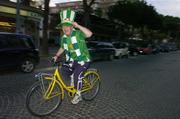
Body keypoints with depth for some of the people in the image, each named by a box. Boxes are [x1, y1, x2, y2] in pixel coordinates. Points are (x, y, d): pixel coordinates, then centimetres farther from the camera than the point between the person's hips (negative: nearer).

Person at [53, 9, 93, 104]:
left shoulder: (78, 33, -19)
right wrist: (56, 56, 3)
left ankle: (78, 95, 1)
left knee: (76, 74, -20)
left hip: (83, 60, -7)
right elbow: (62, 48, 16)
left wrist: (78, 26, -37)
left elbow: (89, 34, -37)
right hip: (73, 60, 7)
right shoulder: (64, 37, 0)